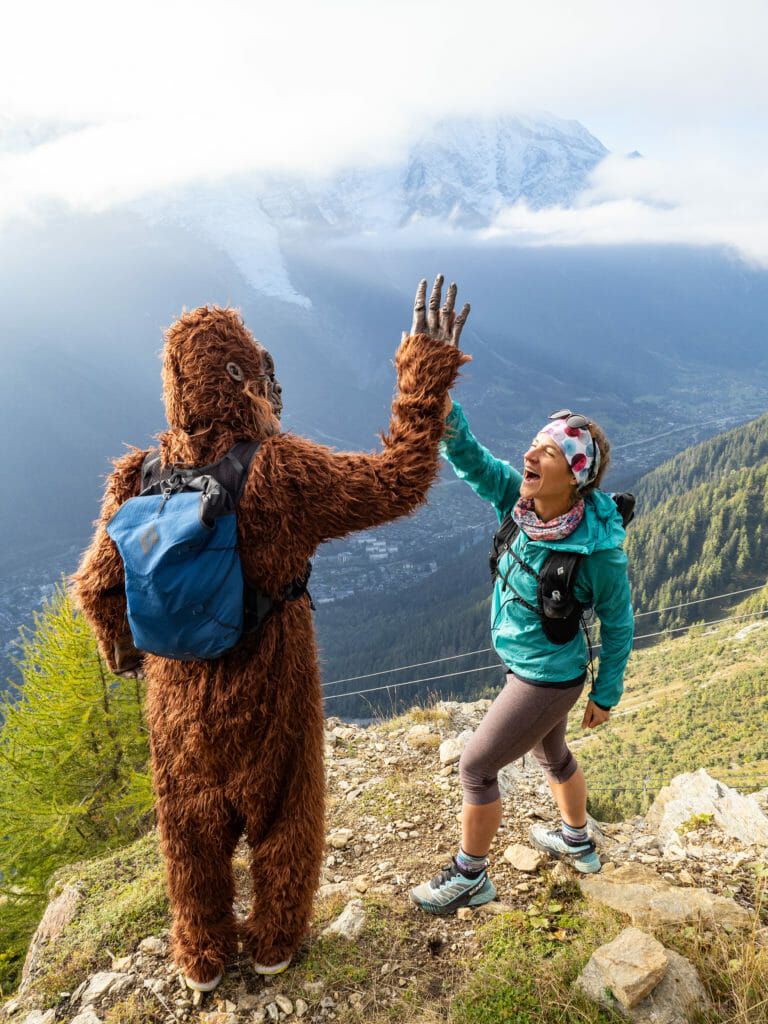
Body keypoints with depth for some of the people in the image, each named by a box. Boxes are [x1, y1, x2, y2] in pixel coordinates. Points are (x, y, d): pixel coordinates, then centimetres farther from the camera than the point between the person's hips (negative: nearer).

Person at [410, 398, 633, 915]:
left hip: (547, 679, -7)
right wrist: (443, 409, -43)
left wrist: (606, 695, -4)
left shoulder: (598, 549, -29)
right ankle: (578, 843, 57)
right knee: (551, 754, 29)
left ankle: (470, 877, 30)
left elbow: (618, 623, -14)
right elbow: (471, 458, -24)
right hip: (526, 664, 8)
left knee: (477, 768, 6)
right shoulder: (520, 499, -14)